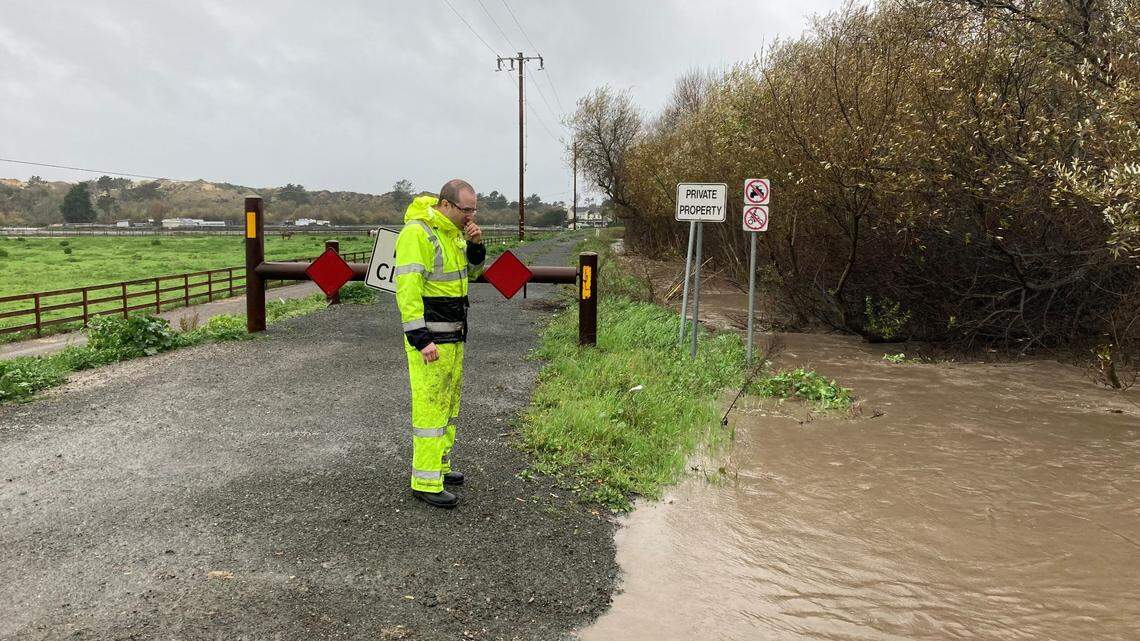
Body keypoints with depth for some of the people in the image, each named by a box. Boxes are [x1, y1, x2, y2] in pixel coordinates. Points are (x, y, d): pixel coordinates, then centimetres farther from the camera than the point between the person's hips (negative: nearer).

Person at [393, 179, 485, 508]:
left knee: (448, 400, 17)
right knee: (430, 405, -5)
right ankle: (426, 482, 3)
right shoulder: (416, 233, -18)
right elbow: (407, 289, -23)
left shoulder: (453, 231, 10)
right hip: (429, 336, -9)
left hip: (453, 334, 10)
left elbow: (471, 272, 20)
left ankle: (439, 464, 31)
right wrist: (421, 339, -26)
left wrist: (475, 244, 0)